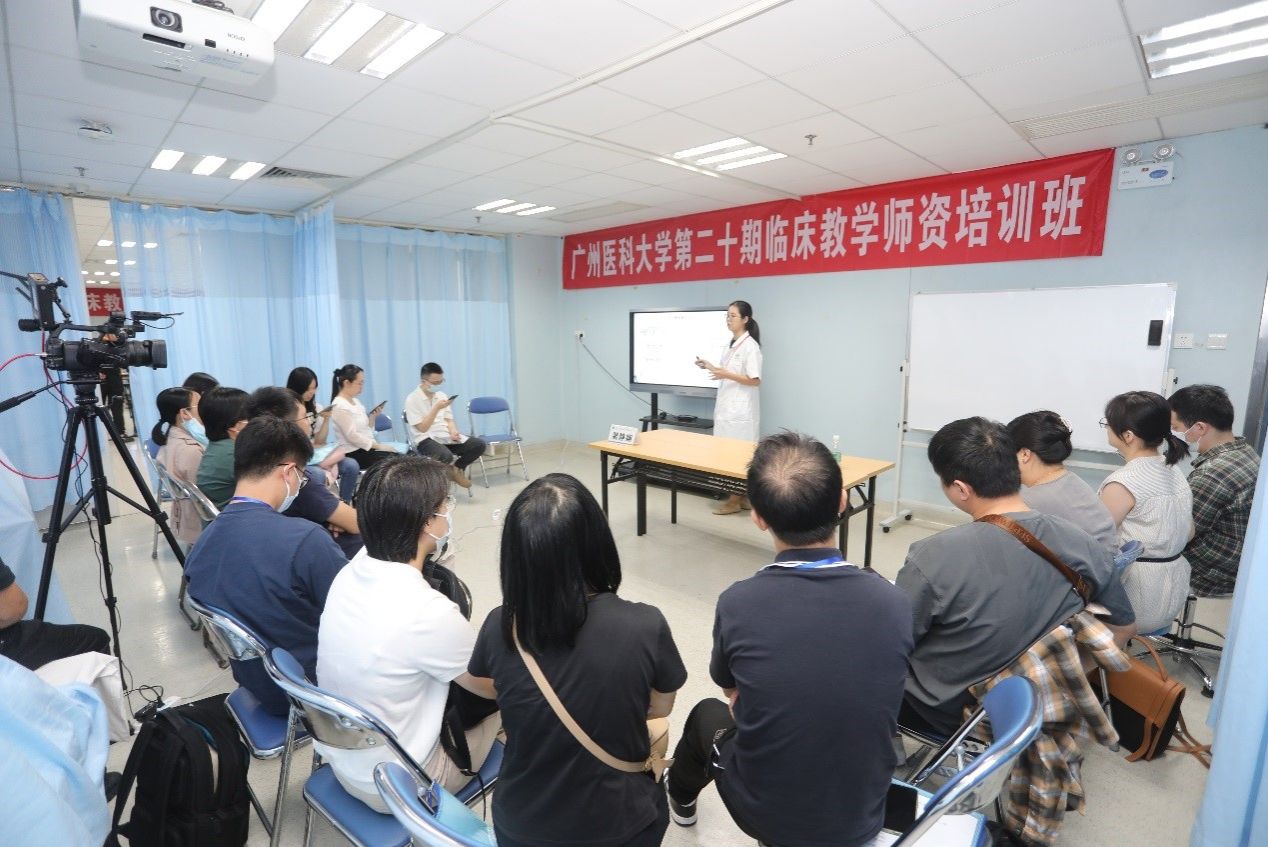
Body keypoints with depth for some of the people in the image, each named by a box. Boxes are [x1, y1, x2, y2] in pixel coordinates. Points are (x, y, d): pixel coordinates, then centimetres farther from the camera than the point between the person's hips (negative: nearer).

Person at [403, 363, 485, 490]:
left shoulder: (442, 395, 11)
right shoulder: (412, 399, -8)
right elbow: (422, 428, -14)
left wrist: (453, 432, -8)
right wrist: (436, 408, -21)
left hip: (445, 436, 6)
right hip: (425, 439, -6)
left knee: (479, 444, -16)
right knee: (446, 456, -39)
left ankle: (456, 468, 5)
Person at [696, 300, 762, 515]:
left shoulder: (750, 346, -13)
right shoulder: (730, 344, 13)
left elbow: (755, 380, -16)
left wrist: (726, 375, -26)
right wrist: (710, 367, 8)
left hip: (740, 409, -9)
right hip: (727, 406, 9)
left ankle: (735, 499, 7)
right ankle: (743, 497, 19)